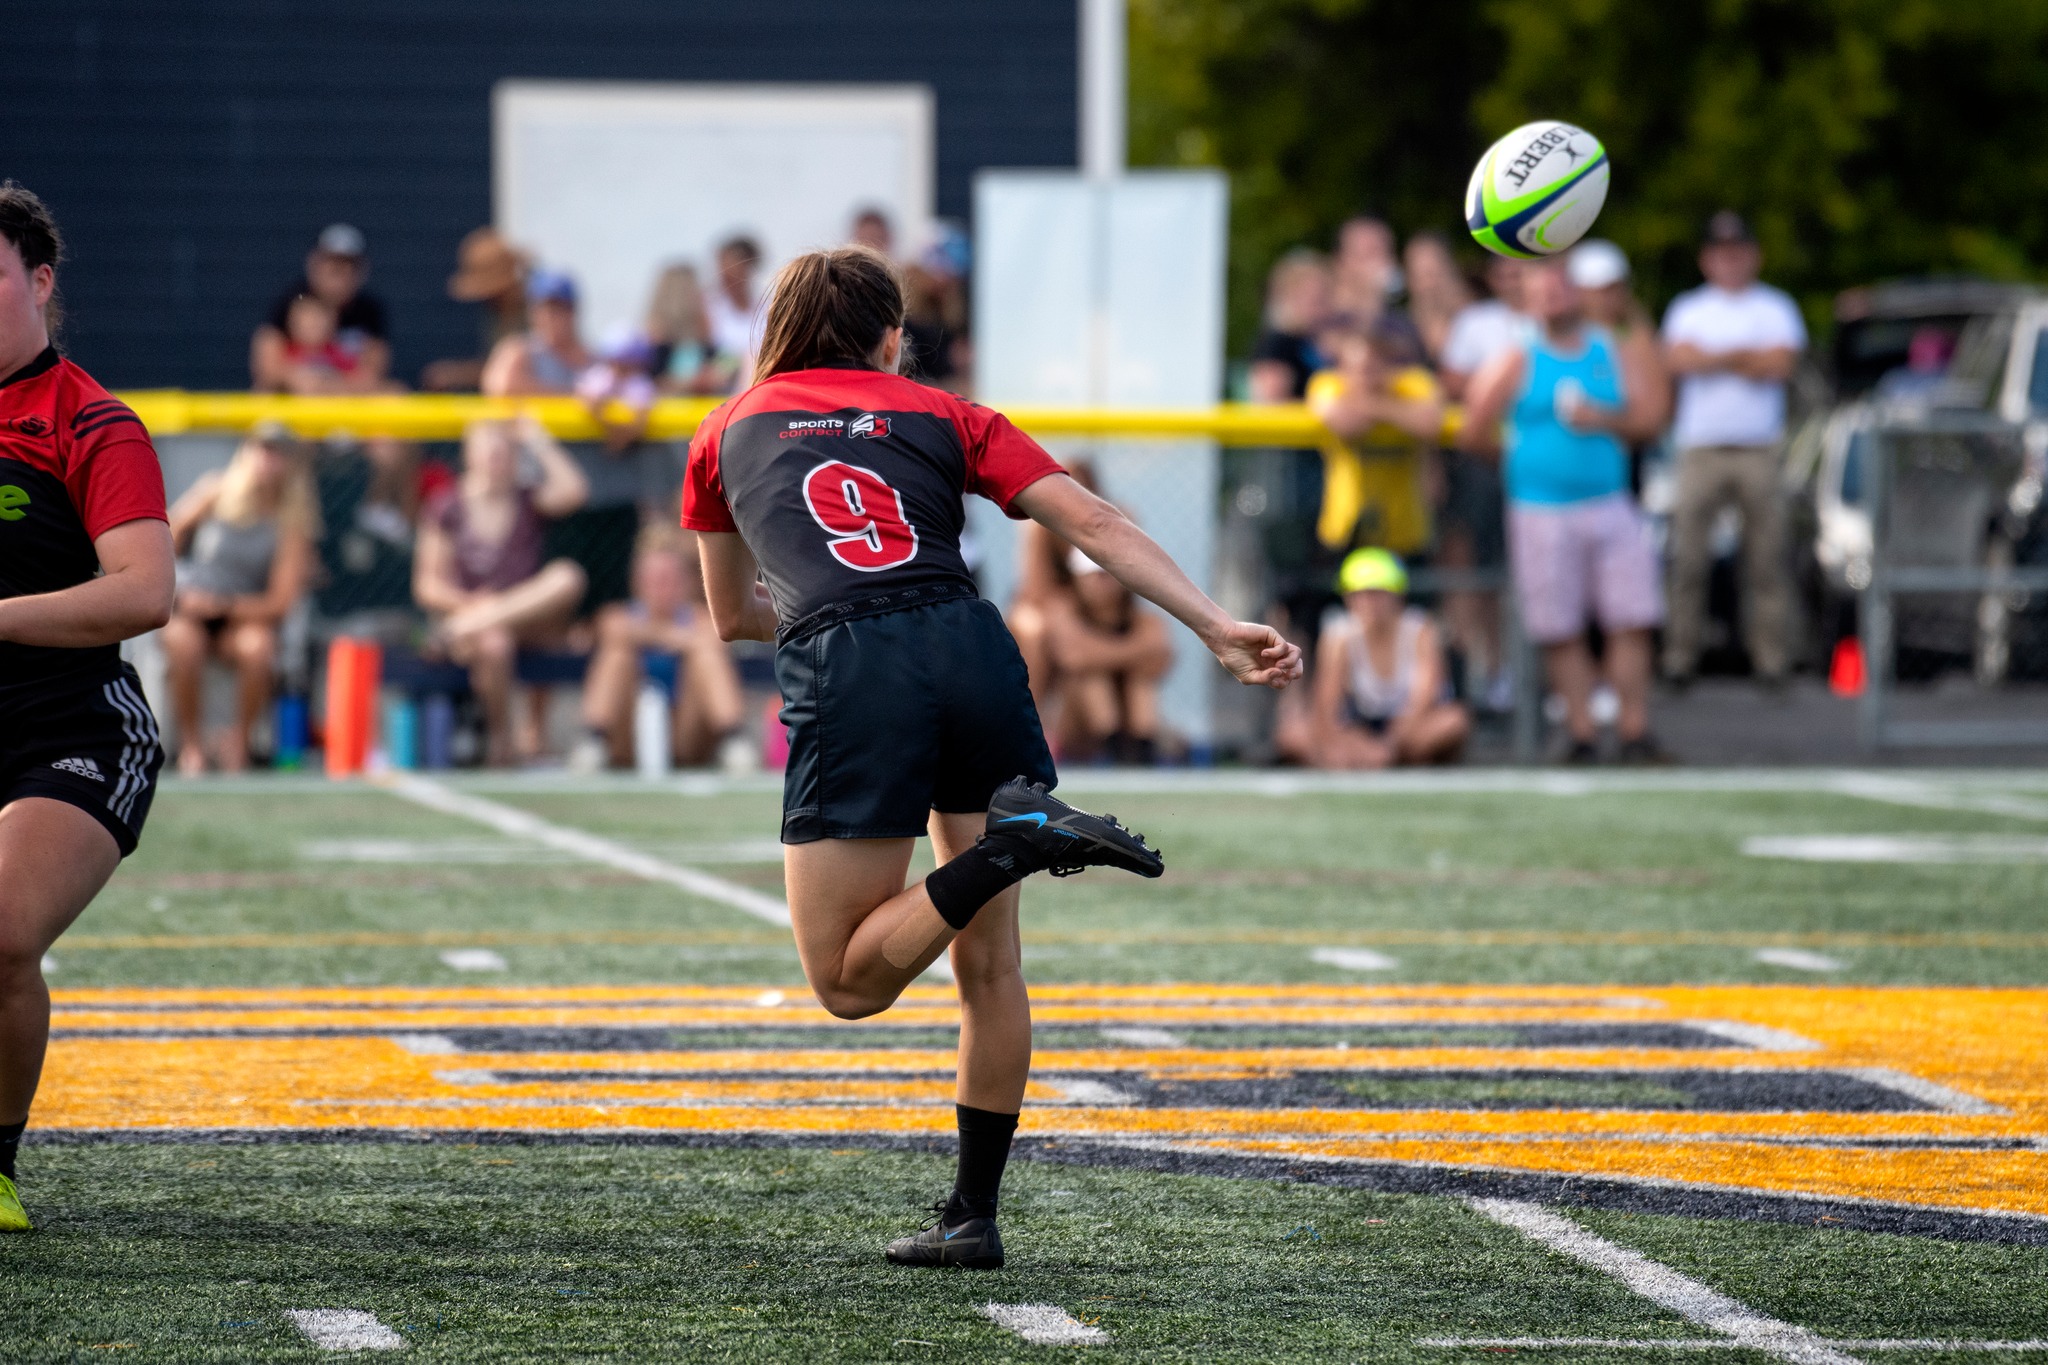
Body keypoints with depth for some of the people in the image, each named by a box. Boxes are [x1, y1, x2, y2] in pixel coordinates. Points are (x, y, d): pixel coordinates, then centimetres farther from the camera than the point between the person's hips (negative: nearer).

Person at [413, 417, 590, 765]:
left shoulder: (530, 502, 11)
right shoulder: (446, 510, 5)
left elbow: (574, 491, -11)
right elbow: (429, 586, 1)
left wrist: (537, 440, -2)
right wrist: (470, 603, -18)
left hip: (527, 616, 2)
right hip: (461, 614, -2)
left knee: (568, 577, -29)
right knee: (493, 644, -40)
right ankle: (501, 740, -18)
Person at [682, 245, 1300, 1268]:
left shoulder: (728, 432, 25)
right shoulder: (940, 417, 23)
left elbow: (733, 616, 36)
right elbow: (1092, 523, 10)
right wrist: (1219, 629, 6)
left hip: (844, 681, -2)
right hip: (971, 650, 2)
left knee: (847, 983, 3)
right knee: (988, 964, 16)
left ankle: (1010, 842, -19)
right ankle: (973, 1215, 16)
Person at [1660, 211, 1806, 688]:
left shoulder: (1775, 307, 11)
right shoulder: (1687, 309, 14)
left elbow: (1782, 363, -5)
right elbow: (1680, 360, -4)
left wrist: (1713, 359, -3)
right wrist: (1744, 356, -4)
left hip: (1759, 449, -1)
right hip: (1700, 447, 1)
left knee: (1766, 556, -4)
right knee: (1688, 556, -5)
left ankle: (1771, 656, -1)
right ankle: (1681, 654, -1)